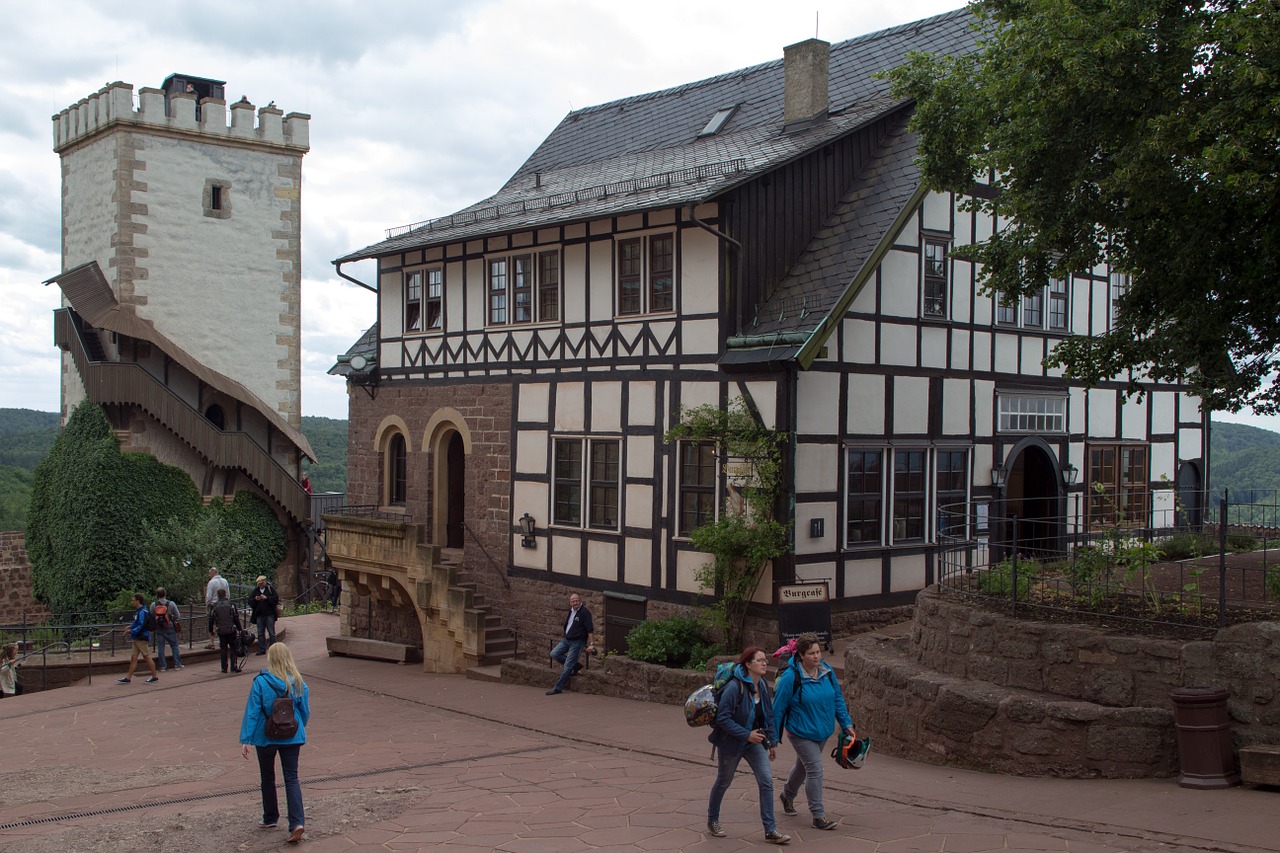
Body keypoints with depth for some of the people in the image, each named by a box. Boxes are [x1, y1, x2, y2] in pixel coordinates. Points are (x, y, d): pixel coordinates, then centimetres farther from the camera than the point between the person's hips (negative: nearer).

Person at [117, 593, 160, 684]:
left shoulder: (142, 612, -18)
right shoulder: (138, 611, 14)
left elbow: (142, 626, -24)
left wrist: (131, 631, -19)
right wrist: (131, 626, 10)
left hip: (142, 638, -10)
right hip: (137, 639, 10)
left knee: (147, 657, -1)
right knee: (133, 658, 10)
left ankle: (155, 676, 8)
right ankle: (128, 678, 12)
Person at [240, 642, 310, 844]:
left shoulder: (261, 682, -13)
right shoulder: (298, 682, -4)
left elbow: (252, 712, -12)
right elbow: (305, 711, 5)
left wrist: (245, 740, -8)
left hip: (266, 737, -2)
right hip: (292, 737, 2)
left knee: (267, 778, 17)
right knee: (292, 779, 3)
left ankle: (270, 818, 30)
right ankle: (297, 821, -12)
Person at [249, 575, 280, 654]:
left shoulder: (270, 589, 1)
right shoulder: (255, 591, 11)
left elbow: (276, 599, -8)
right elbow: (250, 602, 8)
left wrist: (266, 598, -17)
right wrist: (255, 599, -12)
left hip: (269, 614, -4)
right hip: (259, 615, 4)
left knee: (272, 633, 0)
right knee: (260, 633, 7)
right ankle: (262, 650, 13)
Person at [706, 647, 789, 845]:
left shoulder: (763, 685, -2)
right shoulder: (734, 687, -25)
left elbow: (769, 715, 9)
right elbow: (723, 718, -25)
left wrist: (772, 741, 10)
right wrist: (746, 734, -26)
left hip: (754, 741, 6)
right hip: (732, 742, -6)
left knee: (766, 781, -5)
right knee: (723, 782, 13)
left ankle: (770, 830, 0)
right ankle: (712, 821, 36)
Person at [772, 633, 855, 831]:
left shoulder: (827, 671, -6)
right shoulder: (790, 677, -22)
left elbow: (838, 698, 8)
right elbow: (779, 707, -14)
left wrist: (846, 723, 5)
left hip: (823, 731, 6)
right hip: (801, 733, -6)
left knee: (803, 765, 24)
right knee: (815, 769, -10)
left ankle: (787, 795, 48)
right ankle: (818, 815, 0)